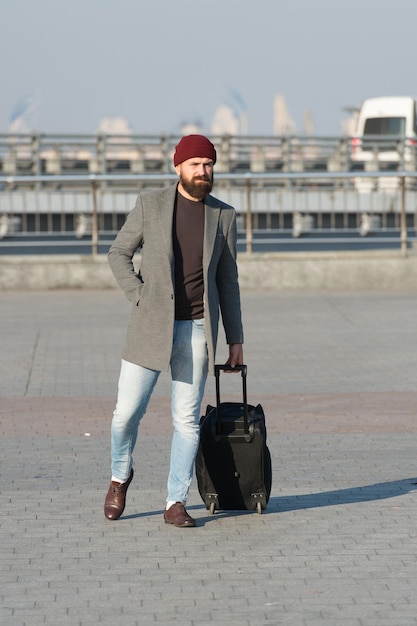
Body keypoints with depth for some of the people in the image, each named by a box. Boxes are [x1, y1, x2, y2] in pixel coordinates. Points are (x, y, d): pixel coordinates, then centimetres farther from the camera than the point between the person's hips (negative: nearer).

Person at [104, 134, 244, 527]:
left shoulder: (223, 215, 6)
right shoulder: (150, 203, 0)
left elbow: (227, 280, 10)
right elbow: (119, 254, 7)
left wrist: (235, 339, 9)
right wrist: (140, 298, -5)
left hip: (197, 329, 1)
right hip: (151, 328, -1)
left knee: (187, 420, 1)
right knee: (127, 412, -1)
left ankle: (176, 503, 9)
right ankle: (120, 474, 27)